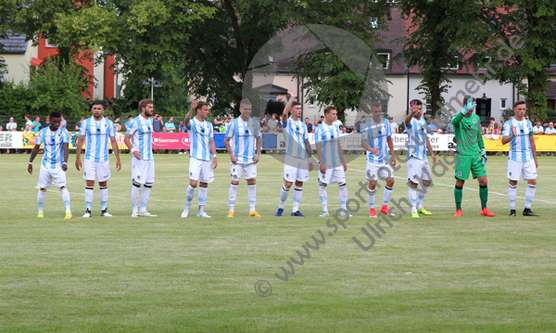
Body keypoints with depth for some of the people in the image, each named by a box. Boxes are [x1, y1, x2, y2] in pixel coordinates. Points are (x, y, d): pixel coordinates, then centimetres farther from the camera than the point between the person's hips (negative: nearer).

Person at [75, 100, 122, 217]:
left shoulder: (109, 123, 4)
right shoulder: (86, 123, 1)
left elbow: (113, 141, 8)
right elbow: (80, 141, 4)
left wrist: (117, 158, 4)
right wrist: (78, 158, -2)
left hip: (103, 159, 2)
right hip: (90, 158, -1)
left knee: (103, 184, 6)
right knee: (89, 183, -7)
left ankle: (104, 210, 13)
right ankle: (88, 210, -4)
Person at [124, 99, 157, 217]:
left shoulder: (150, 120, 14)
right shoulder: (135, 122, -9)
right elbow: (126, 138, -8)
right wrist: (133, 150, -23)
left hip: (149, 157, 7)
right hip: (139, 158, -7)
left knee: (149, 184, 6)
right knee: (137, 183, -6)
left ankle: (143, 209, 12)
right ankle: (134, 210, 1)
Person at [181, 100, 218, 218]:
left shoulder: (209, 125, 14)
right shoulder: (192, 123, -3)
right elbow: (186, 121, -28)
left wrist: (214, 156, 6)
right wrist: (191, 110, -46)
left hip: (207, 159, 5)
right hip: (195, 158, -5)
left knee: (204, 184, 6)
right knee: (193, 183, -13)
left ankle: (201, 211, 12)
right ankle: (187, 206, 6)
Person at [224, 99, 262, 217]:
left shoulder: (255, 123, 6)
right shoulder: (234, 123, -3)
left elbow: (258, 139, 16)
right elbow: (226, 140, 1)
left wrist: (258, 153, 4)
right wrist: (231, 154, -10)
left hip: (251, 159, 3)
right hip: (237, 159, -3)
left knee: (252, 182, 2)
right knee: (235, 182, -4)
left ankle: (252, 210, 8)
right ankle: (231, 210, 2)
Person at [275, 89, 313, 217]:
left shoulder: (303, 125, 16)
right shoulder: (287, 123, 0)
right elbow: (284, 113, -23)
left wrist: (310, 159, 14)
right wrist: (292, 98, -22)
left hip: (303, 157, 5)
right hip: (291, 157, -5)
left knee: (300, 183, 4)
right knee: (288, 184, -8)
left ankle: (295, 210, 8)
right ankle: (281, 207, 8)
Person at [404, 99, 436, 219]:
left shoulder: (423, 121, 14)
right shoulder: (411, 121, -10)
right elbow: (407, 120, -37)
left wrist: (432, 153, 25)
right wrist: (412, 113, -58)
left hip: (423, 157, 8)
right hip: (414, 157, -8)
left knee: (427, 182, 14)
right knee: (413, 183, -11)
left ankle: (419, 207, 28)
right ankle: (414, 210, -9)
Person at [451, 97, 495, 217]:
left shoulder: (476, 118, 12)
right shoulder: (458, 118, -5)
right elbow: (454, 121, -31)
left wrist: (482, 149, 13)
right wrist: (464, 111, -45)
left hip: (476, 155, 5)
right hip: (462, 155, -5)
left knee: (483, 181, 0)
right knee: (460, 182, -1)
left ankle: (484, 209, 12)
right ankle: (458, 210, 11)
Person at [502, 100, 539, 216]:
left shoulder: (528, 123, 11)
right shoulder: (508, 124, -4)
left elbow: (532, 142, 17)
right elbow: (503, 141, -15)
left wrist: (535, 159, 15)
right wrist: (512, 135, -35)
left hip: (528, 157, 4)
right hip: (515, 157, -4)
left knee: (532, 182, -3)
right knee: (513, 183, -3)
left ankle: (527, 209, 4)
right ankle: (512, 210, 5)